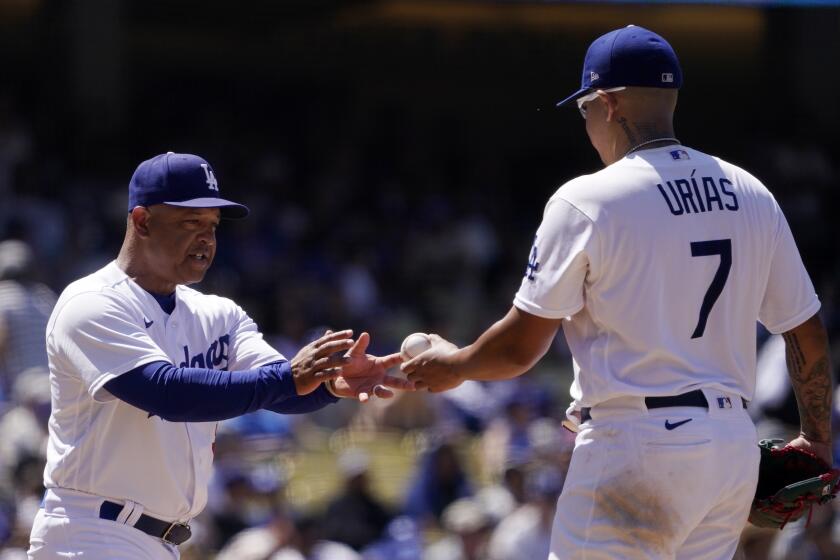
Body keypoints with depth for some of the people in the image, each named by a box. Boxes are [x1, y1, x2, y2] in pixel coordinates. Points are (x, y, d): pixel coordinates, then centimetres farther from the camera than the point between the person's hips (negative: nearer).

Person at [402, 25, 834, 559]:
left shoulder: (586, 201, -8)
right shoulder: (751, 195, 9)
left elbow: (520, 347, -5)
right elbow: (809, 335, 12)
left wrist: (453, 365, 16)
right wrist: (817, 439, 25)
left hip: (633, 449, -7)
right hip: (736, 447, 7)